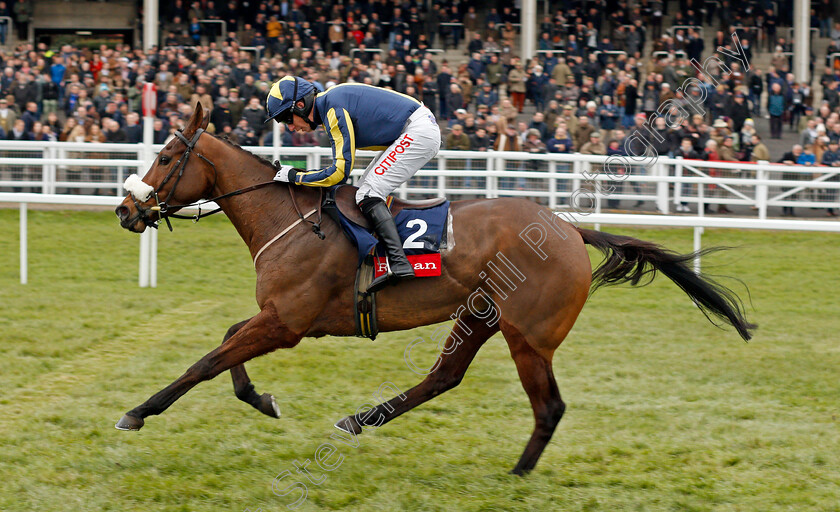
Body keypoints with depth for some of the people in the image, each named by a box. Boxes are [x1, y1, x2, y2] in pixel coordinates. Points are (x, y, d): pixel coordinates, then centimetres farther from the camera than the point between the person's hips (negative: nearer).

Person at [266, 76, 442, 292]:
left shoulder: (334, 109, -18)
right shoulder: (330, 104, 13)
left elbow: (340, 171, -19)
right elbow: (341, 167, 20)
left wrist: (295, 176, -10)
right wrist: (302, 174, 11)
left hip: (419, 131, -11)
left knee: (369, 194, -15)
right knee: (366, 192, 12)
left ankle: (398, 264, -29)